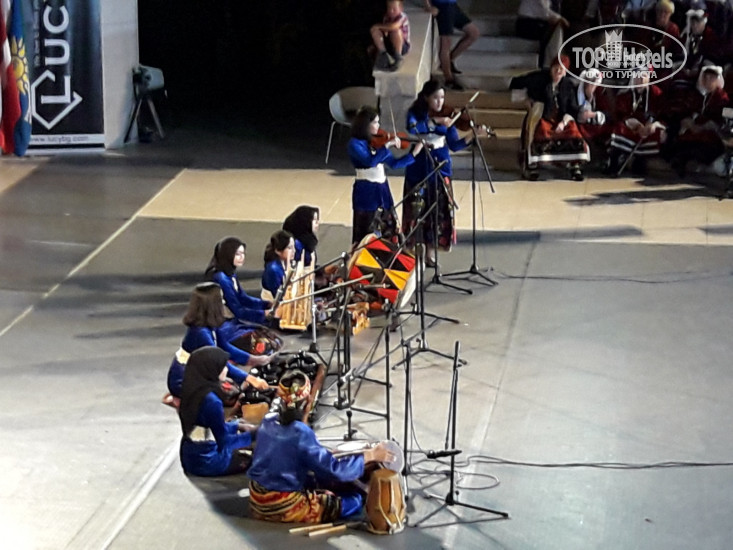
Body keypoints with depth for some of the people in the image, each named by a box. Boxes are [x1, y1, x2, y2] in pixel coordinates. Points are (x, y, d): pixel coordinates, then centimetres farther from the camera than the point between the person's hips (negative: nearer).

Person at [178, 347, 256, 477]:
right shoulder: (210, 400, -26)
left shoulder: (193, 391, 1)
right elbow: (224, 440, -16)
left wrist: (237, 425, 16)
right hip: (207, 461, -8)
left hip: (192, 456, 8)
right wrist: (252, 435, -4)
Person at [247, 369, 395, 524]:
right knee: (354, 500, 3)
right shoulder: (300, 433, -24)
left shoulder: (268, 421, -2)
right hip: (283, 507, -6)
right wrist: (370, 456, -13)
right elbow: (334, 470, -23)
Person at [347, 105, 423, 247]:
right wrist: (387, 145, -28)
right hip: (367, 193, -7)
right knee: (366, 237, -2)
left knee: (389, 234, 11)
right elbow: (370, 161, -28)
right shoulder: (355, 144, -12)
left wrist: (414, 153, 3)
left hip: (382, 190, 7)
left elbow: (394, 163, 12)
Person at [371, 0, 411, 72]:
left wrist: (379, 26, -25)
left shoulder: (402, 17, -19)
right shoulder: (386, 17, 0)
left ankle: (398, 57, -22)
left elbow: (394, 26, -38)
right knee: (374, 30, -11)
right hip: (388, 45, 6)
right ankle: (383, 54, -11)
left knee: (396, 31, -35)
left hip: (403, 46, -6)